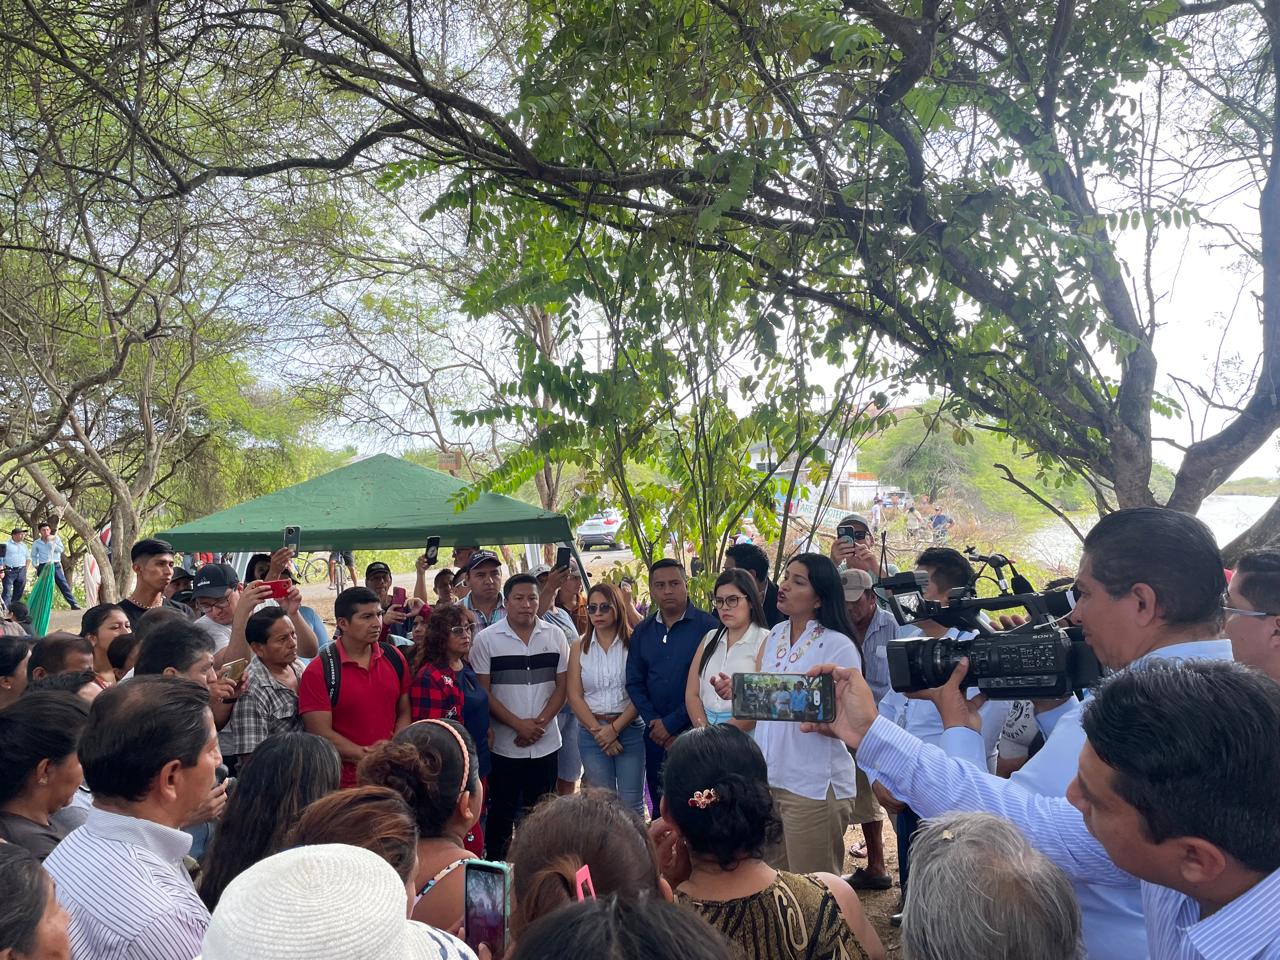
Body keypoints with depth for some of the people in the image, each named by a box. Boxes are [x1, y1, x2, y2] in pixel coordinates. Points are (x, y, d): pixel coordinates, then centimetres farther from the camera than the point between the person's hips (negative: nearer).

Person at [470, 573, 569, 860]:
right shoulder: (486, 639, -5)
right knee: (502, 814, 8)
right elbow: (483, 692, -6)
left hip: (545, 743, 2)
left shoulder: (555, 636, 2)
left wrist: (540, 722, -9)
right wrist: (518, 724, -13)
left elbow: (562, 685, 4)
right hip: (504, 745, -2)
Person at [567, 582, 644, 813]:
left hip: (629, 728, -2)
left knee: (632, 803, 2)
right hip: (592, 731, 2)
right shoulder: (579, 647, 6)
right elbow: (575, 696, 2)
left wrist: (615, 728, -13)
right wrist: (598, 731, -7)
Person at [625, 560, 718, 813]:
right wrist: (654, 723, -7)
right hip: (656, 735, 5)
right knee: (660, 806, 13)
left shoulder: (707, 626, -9)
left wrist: (672, 723, -13)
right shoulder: (642, 632, 8)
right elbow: (634, 683, 7)